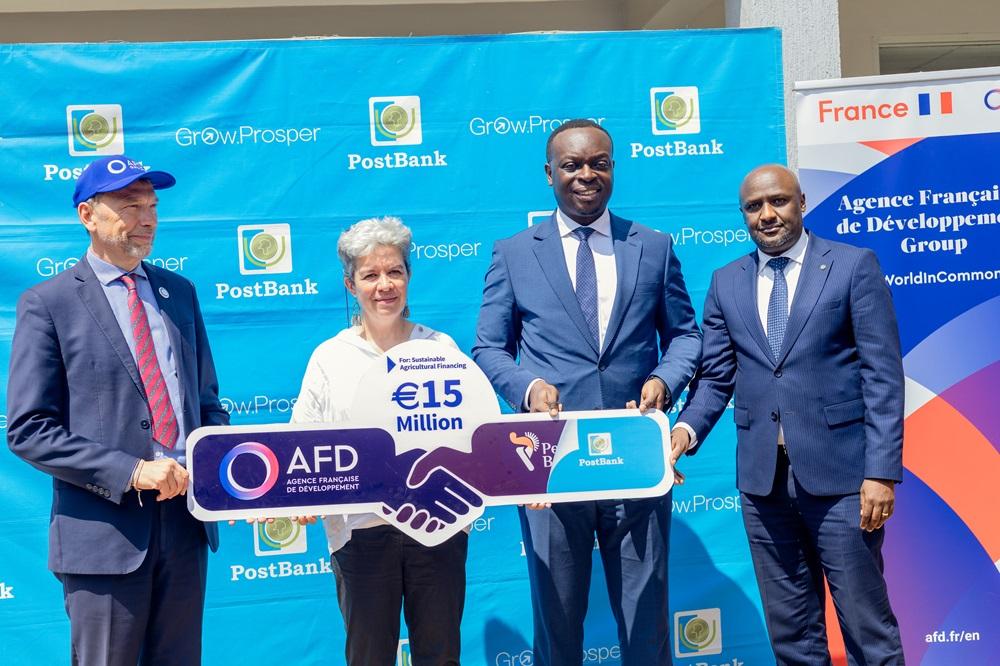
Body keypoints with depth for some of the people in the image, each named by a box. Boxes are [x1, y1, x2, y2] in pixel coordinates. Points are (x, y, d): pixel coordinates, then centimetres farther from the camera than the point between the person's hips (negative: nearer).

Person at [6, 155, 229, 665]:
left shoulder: (179, 292, 11)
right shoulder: (47, 304, -5)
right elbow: (28, 431, -10)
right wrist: (131, 472, -18)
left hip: (186, 520, 5)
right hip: (105, 531, -4)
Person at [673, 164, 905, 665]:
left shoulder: (854, 265, 0)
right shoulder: (726, 283, 11)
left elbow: (882, 374, -5)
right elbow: (716, 375, 9)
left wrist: (882, 471, -12)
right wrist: (688, 427, -11)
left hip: (839, 472, -3)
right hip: (762, 477, 4)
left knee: (867, 623, 3)